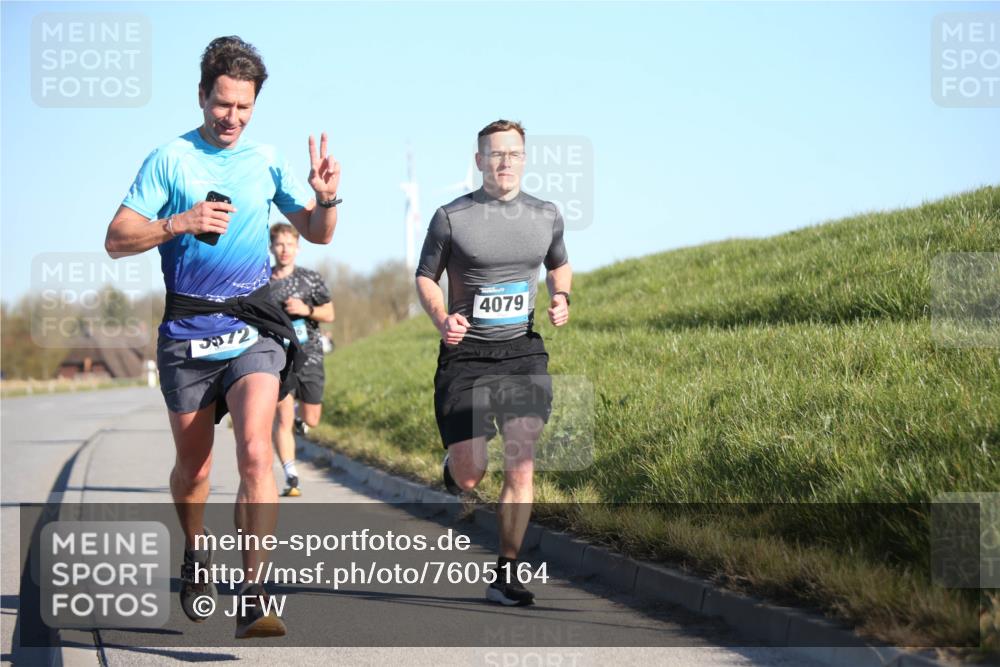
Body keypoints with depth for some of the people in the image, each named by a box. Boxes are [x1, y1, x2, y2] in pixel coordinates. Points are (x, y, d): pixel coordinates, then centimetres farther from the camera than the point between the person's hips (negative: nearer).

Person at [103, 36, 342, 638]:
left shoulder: (267, 161, 8)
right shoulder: (170, 160, 0)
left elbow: (317, 233, 17)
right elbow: (117, 240, -4)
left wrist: (327, 199, -5)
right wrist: (182, 222, -18)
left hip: (254, 331, 0)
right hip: (187, 334, 0)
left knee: (255, 452, -20)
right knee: (193, 468, 11)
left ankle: (254, 598, -21)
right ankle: (197, 551, 42)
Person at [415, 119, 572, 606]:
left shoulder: (546, 216, 7)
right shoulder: (451, 218, -3)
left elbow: (559, 264, 24)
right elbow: (425, 277, 6)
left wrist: (561, 297, 2)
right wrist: (441, 319, -13)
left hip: (523, 352, 2)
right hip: (466, 354, -2)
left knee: (521, 466, -10)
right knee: (469, 477, -6)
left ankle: (506, 575, -2)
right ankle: (454, 465, 34)